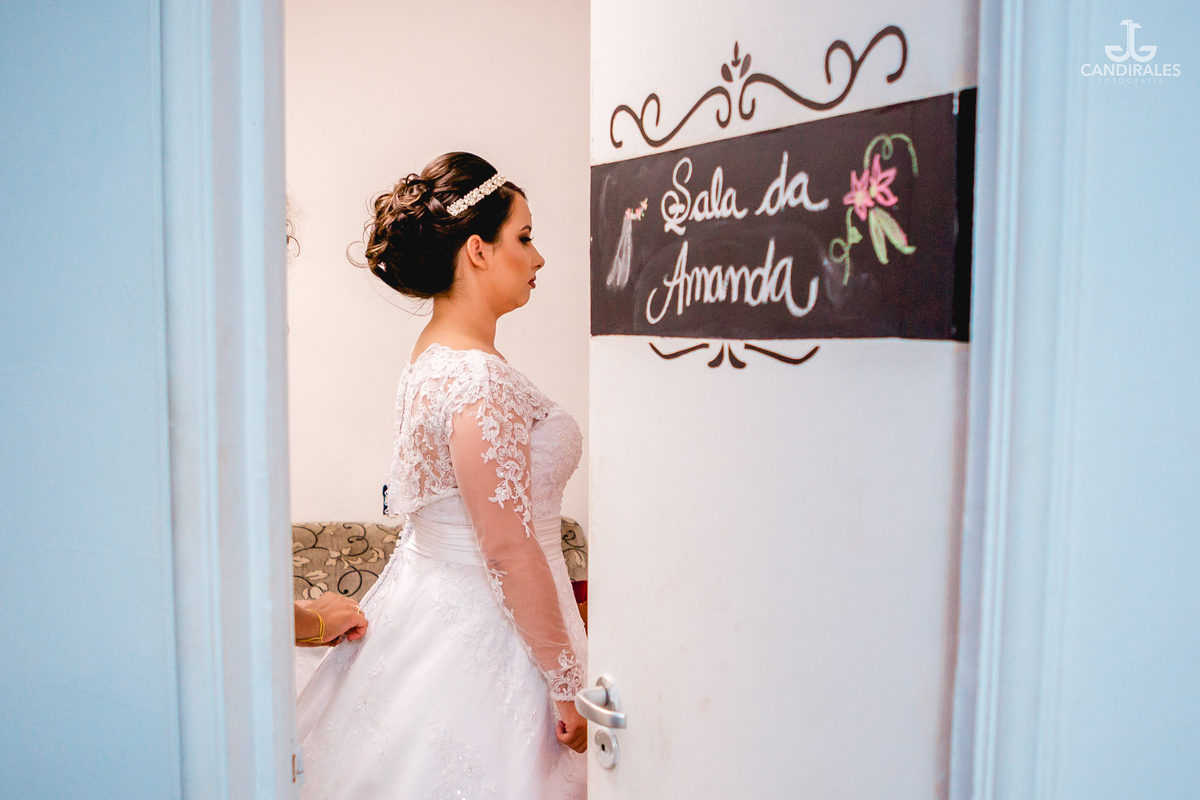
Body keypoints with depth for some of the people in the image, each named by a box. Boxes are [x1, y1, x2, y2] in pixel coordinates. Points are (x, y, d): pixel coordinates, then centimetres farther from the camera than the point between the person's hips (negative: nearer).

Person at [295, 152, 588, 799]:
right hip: (479, 630, -10)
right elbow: (510, 551, -25)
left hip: (428, 602, 10)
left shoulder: (435, 353, 6)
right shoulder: (477, 379, -26)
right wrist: (566, 686, -17)